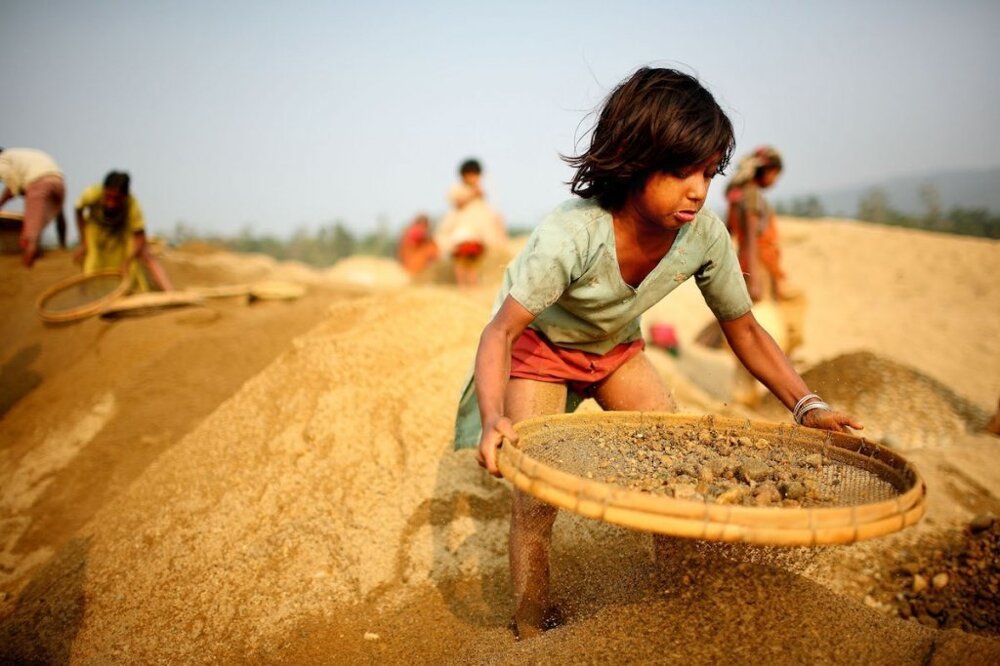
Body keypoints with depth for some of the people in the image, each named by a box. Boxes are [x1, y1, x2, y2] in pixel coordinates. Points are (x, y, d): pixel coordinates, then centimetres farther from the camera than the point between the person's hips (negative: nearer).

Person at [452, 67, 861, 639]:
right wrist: (494, 419, -52)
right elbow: (502, 331, -34)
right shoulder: (572, 234, -38)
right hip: (537, 346, -4)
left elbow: (745, 330, -10)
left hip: (615, 347, 5)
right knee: (536, 497, -12)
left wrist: (807, 405, -22)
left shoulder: (705, 234, -23)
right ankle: (532, 636, 12)